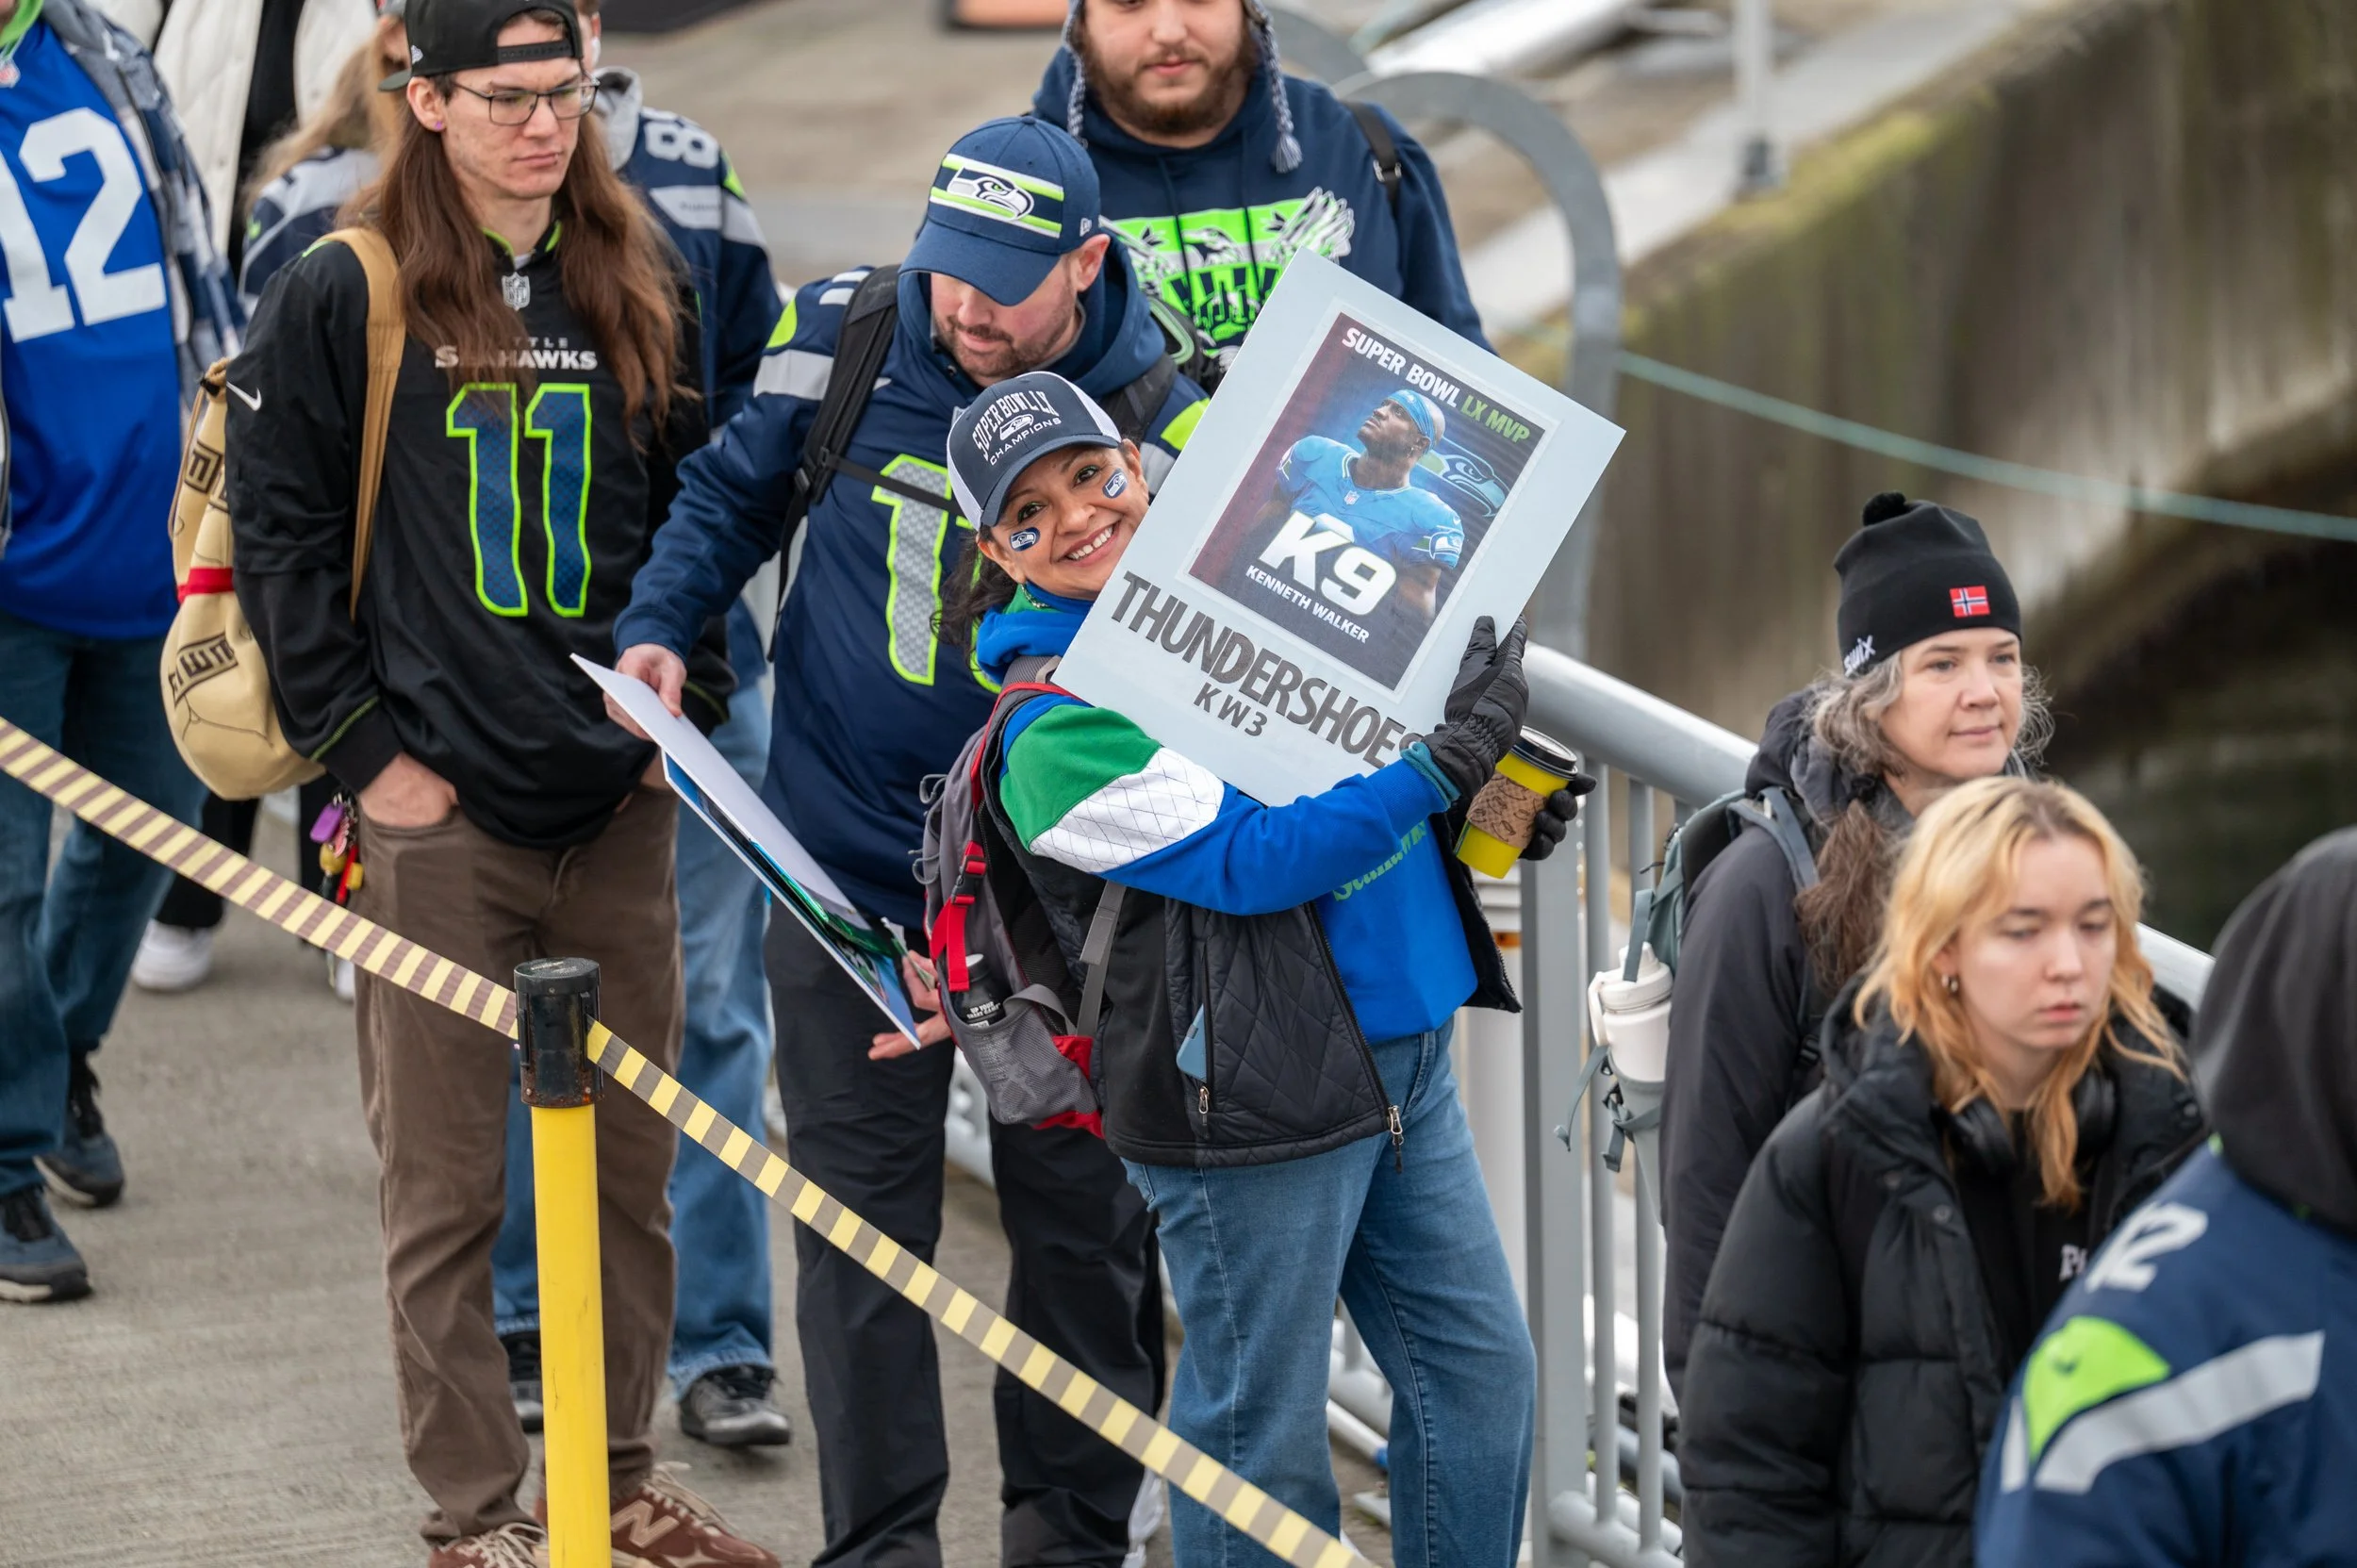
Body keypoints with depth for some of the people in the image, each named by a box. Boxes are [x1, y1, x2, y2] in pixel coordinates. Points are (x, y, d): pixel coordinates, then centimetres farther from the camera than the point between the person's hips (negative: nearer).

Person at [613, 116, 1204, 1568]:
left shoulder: (1158, 426, -13)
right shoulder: (843, 339, -7)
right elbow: (730, 494, 12)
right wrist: (658, 631, -7)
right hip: (848, 876, 1)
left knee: (1080, 1223, 10)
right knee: (861, 1232, 4)